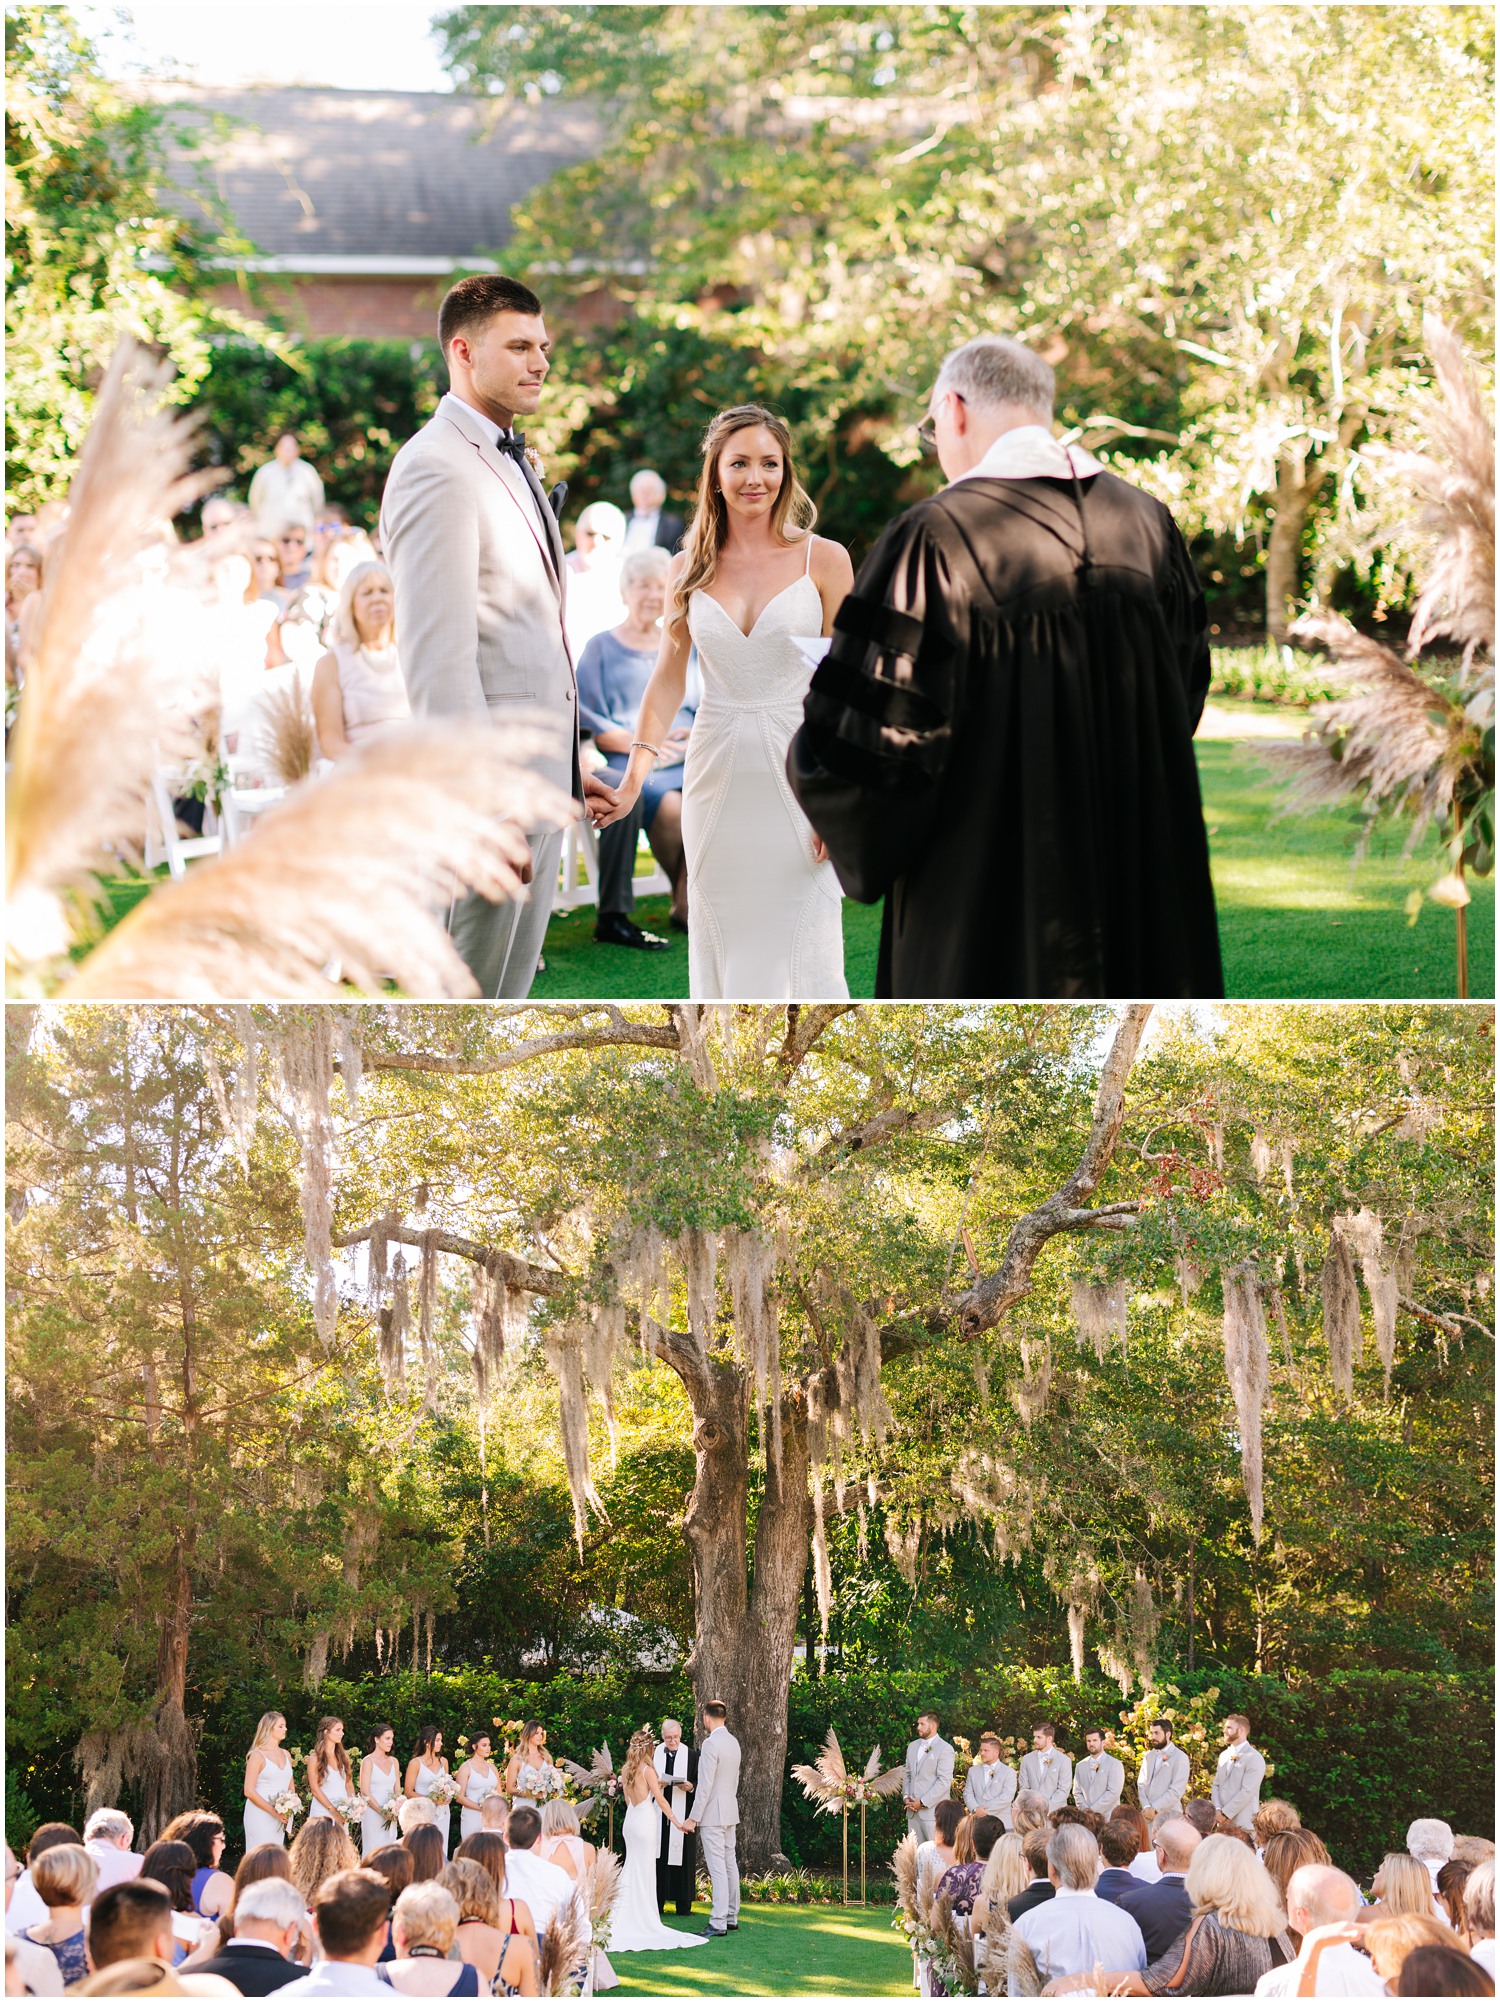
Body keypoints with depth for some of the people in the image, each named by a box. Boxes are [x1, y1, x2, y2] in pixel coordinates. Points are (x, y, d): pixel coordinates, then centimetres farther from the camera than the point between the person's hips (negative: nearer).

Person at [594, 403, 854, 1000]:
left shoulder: (823, 559, -1)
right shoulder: (689, 569, 6)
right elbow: (668, 680, 8)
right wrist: (631, 782, -2)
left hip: (797, 773, -3)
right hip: (716, 777, 3)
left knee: (806, 957, -6)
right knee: (723, 954, 5)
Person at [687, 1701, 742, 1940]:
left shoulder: (711, 1744, -17)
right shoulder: (733, 1742, 10)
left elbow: (705, 1785, -19)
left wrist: (694, 1818, -15)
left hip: (712, 1813, -9)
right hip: (730, 1812, 9)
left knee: (717, 1867, -10)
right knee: (730, 1864, 13)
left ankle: (718, 1923, -12)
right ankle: (732, 1918, 18)